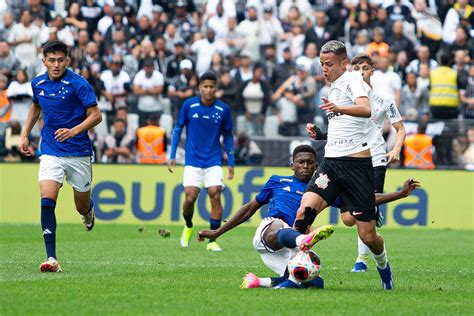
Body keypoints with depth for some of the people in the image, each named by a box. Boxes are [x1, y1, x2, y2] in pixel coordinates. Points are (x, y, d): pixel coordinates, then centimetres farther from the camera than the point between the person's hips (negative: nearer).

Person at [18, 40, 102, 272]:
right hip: (51, 153, 3)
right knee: (47, 201, -18)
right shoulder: (38, 84, 3)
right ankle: (51, 259, -19)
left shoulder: (78, 84, -13)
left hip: (78, 153, -3)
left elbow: (96, 115, -14)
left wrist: (74, 131, -29)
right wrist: (25, 135, 20)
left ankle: (89, 210, 51)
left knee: (82, 208, 11)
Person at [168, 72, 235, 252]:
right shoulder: (189, 105, -3)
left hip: (214, 161, 0)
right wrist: (172, 156, 2)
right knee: (190, 197, -10)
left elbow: (227, 136, 11)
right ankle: (188, 227, 23)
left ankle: (212, 240, -5)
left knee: (215, 195, -14)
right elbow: (178, 129, 7)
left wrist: (231, 162, 10)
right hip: (193, 161, 0)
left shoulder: (223, 109, -1)